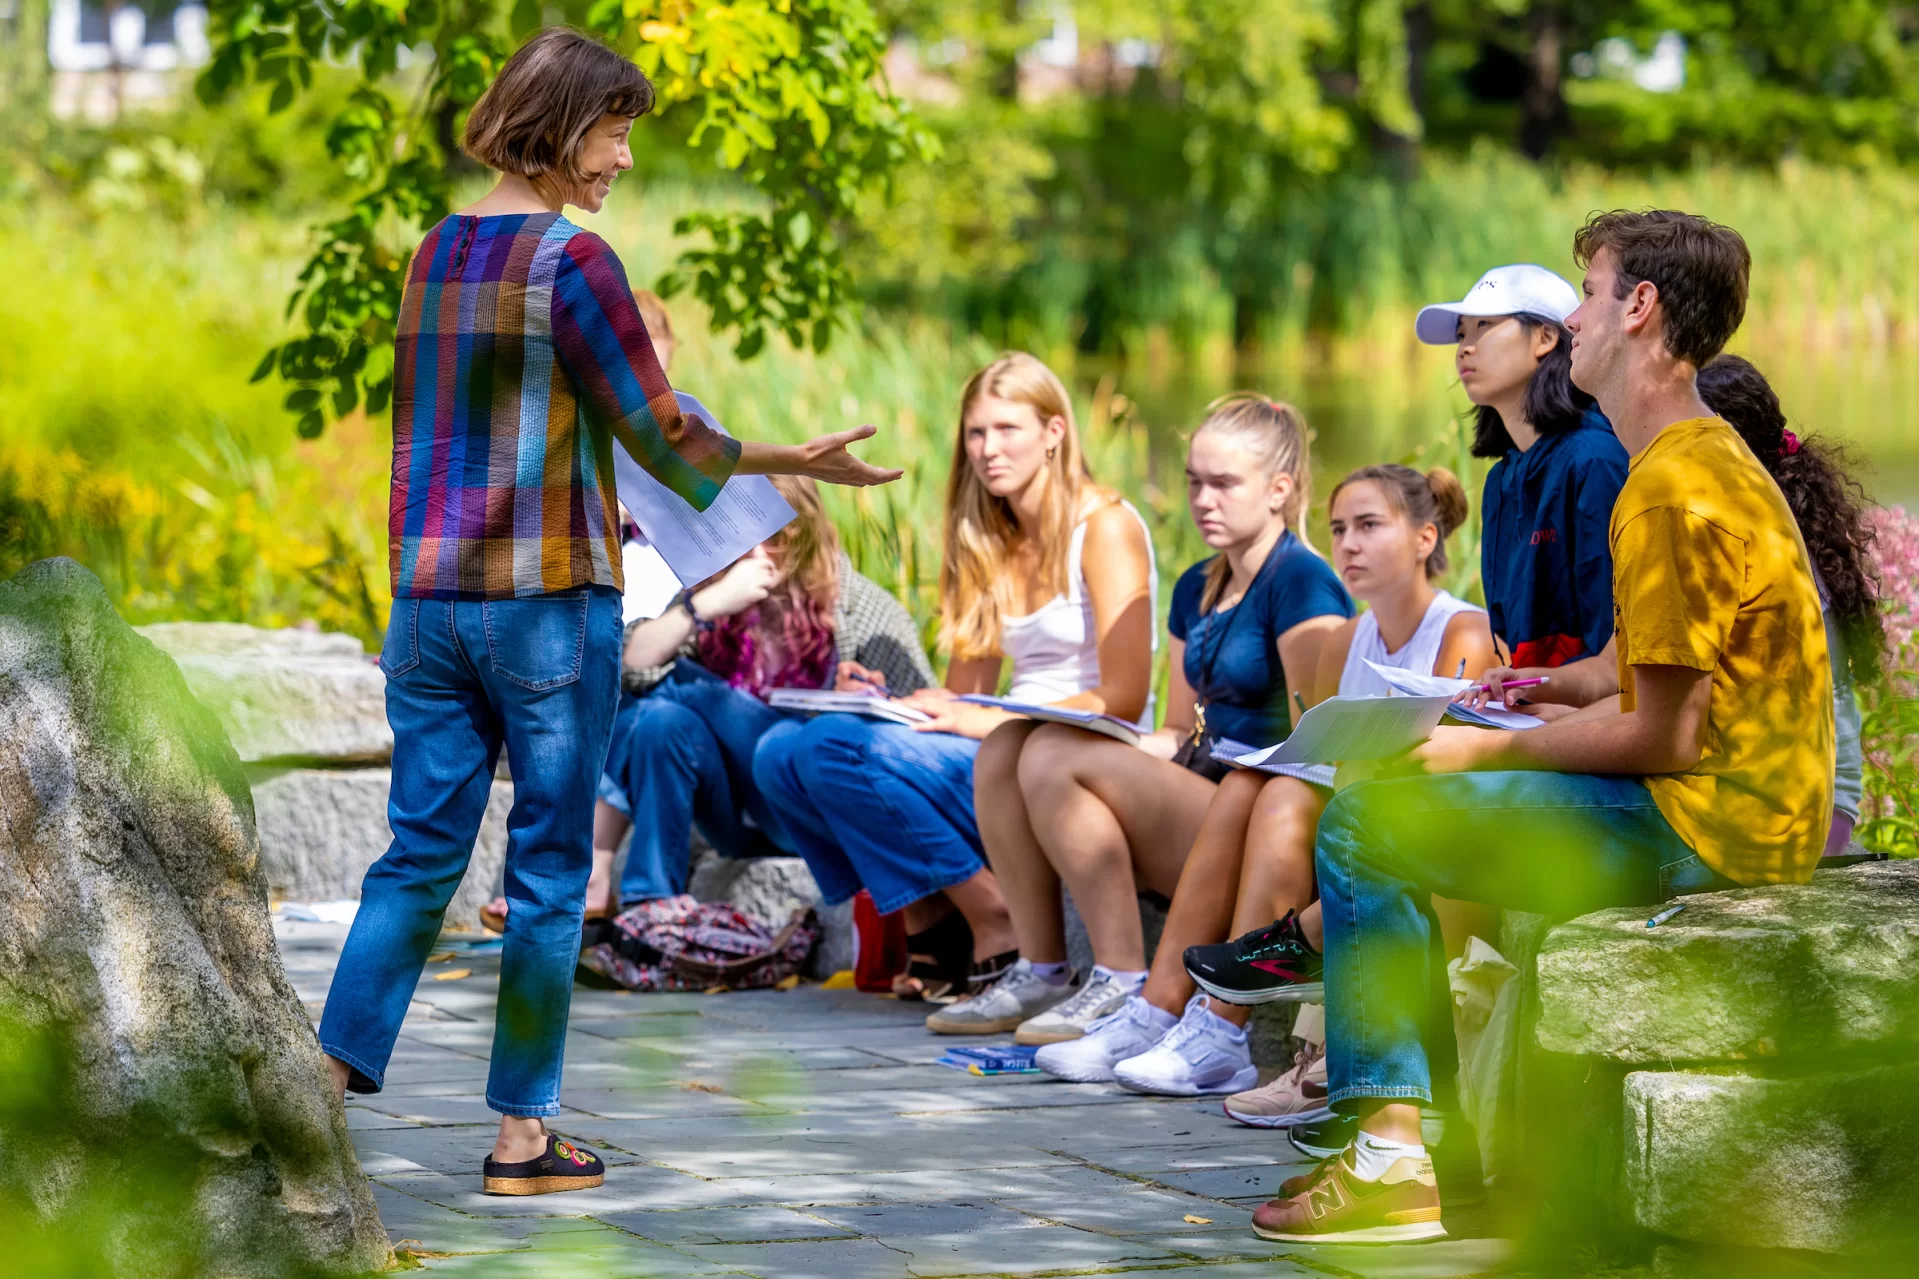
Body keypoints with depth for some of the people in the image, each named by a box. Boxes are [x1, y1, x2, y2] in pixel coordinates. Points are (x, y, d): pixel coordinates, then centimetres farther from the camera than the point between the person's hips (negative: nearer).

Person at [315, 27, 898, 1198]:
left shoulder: (437, 254, 11)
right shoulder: (574, 260, -11)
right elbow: (659, 430, -10)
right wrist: (796, 462, 0)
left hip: (430, 597, 6)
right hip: (550, 599, -6)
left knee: (421, 852, 8)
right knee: (550, 868, 3)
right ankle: (523, 1134, 7)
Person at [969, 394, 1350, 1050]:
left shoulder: (1301, 583, -7)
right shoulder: (1197, 589, 20)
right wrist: (1110, 744, 1)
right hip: (1201, 806, 9)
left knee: (1055, 759, -24)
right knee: (1006, 748, -7)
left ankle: (1125, 984, -20)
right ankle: (1040, 971, -7)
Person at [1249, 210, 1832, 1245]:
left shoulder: (1673, 489, -19)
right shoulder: (1711, 460, 15)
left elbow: (1660, 733, -20)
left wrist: (1493, 751, -8)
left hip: (1702, 828, -11)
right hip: (1758, 813, 11)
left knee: (1357, 828, -8)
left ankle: (1392, 1153, -9)